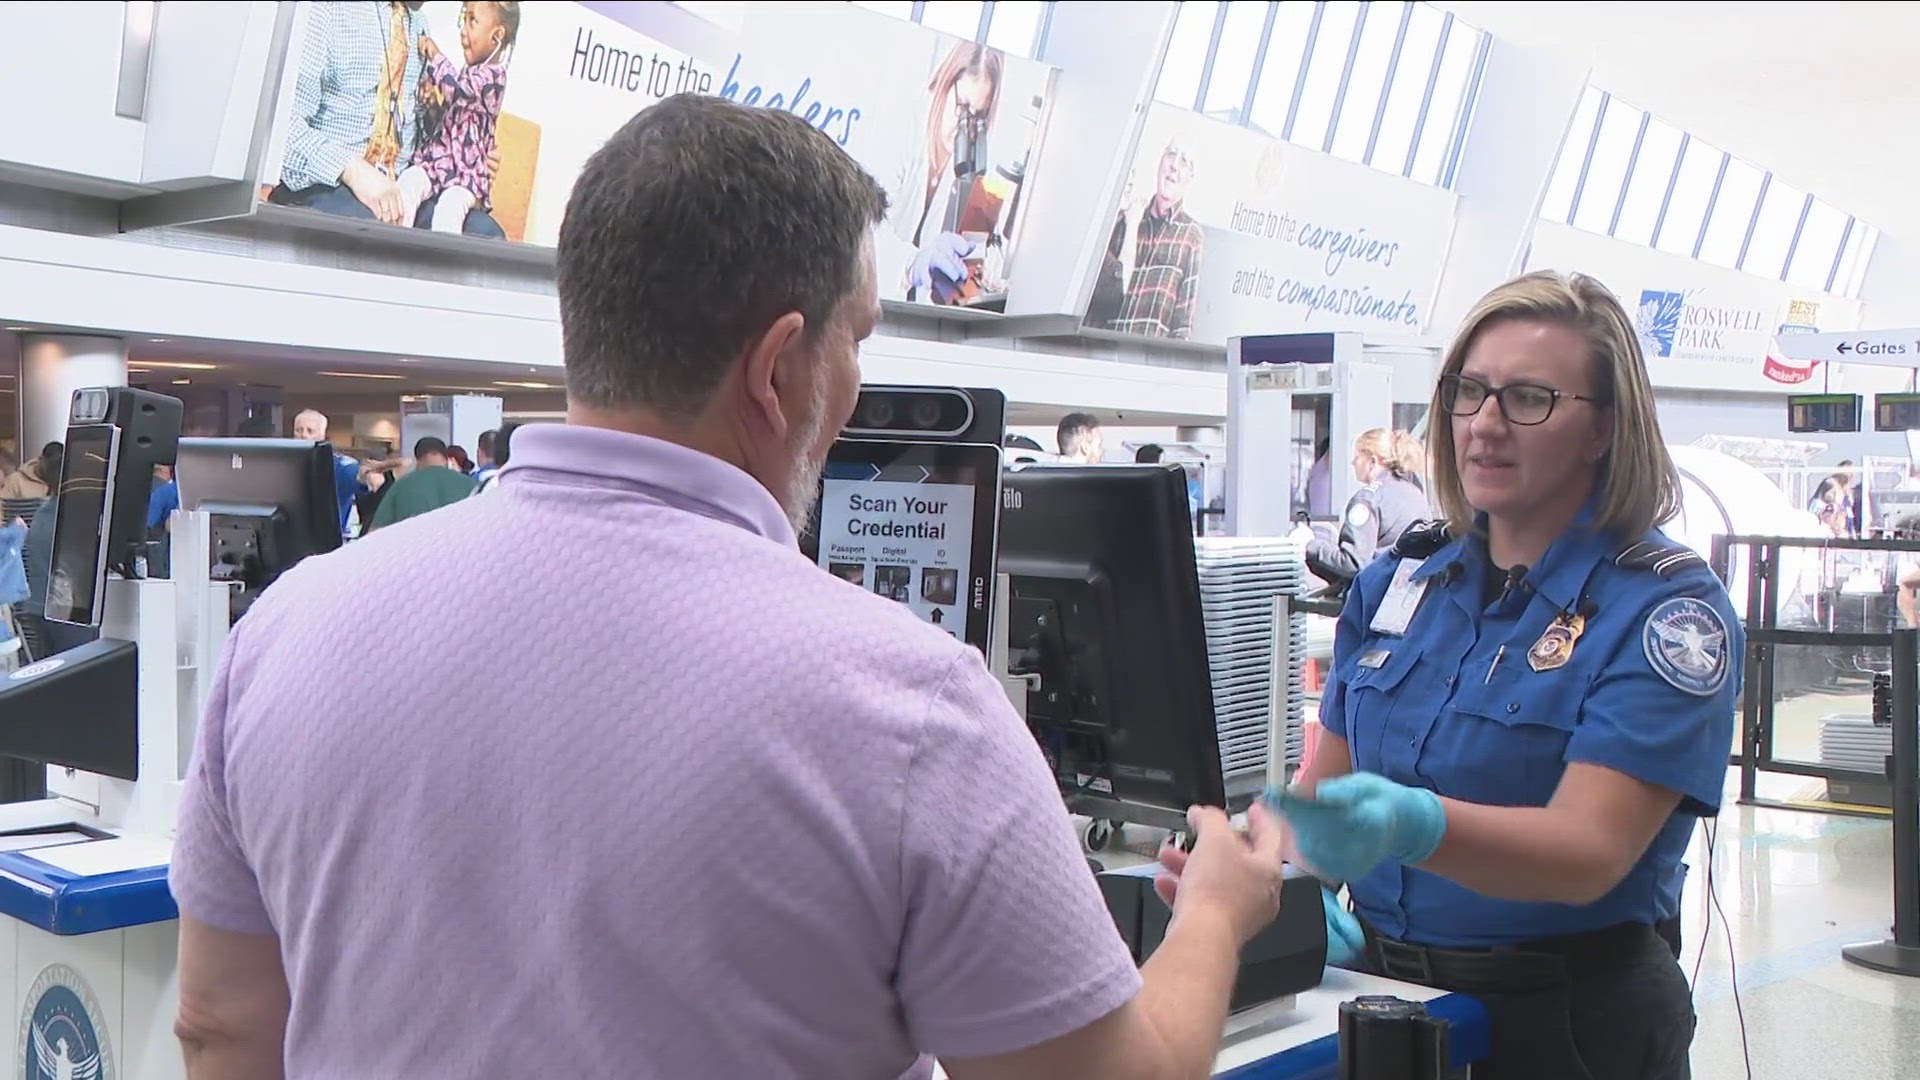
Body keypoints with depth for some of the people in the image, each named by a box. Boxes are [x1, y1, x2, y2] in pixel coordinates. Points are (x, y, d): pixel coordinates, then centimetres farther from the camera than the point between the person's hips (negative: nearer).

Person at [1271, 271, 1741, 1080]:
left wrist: (1414, 827, -43)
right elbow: (1326, 778, 6)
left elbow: (1590, 849, -24)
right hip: (1380, 996, 5)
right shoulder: (1392, 585, 2)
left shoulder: (1668, 609, -13)